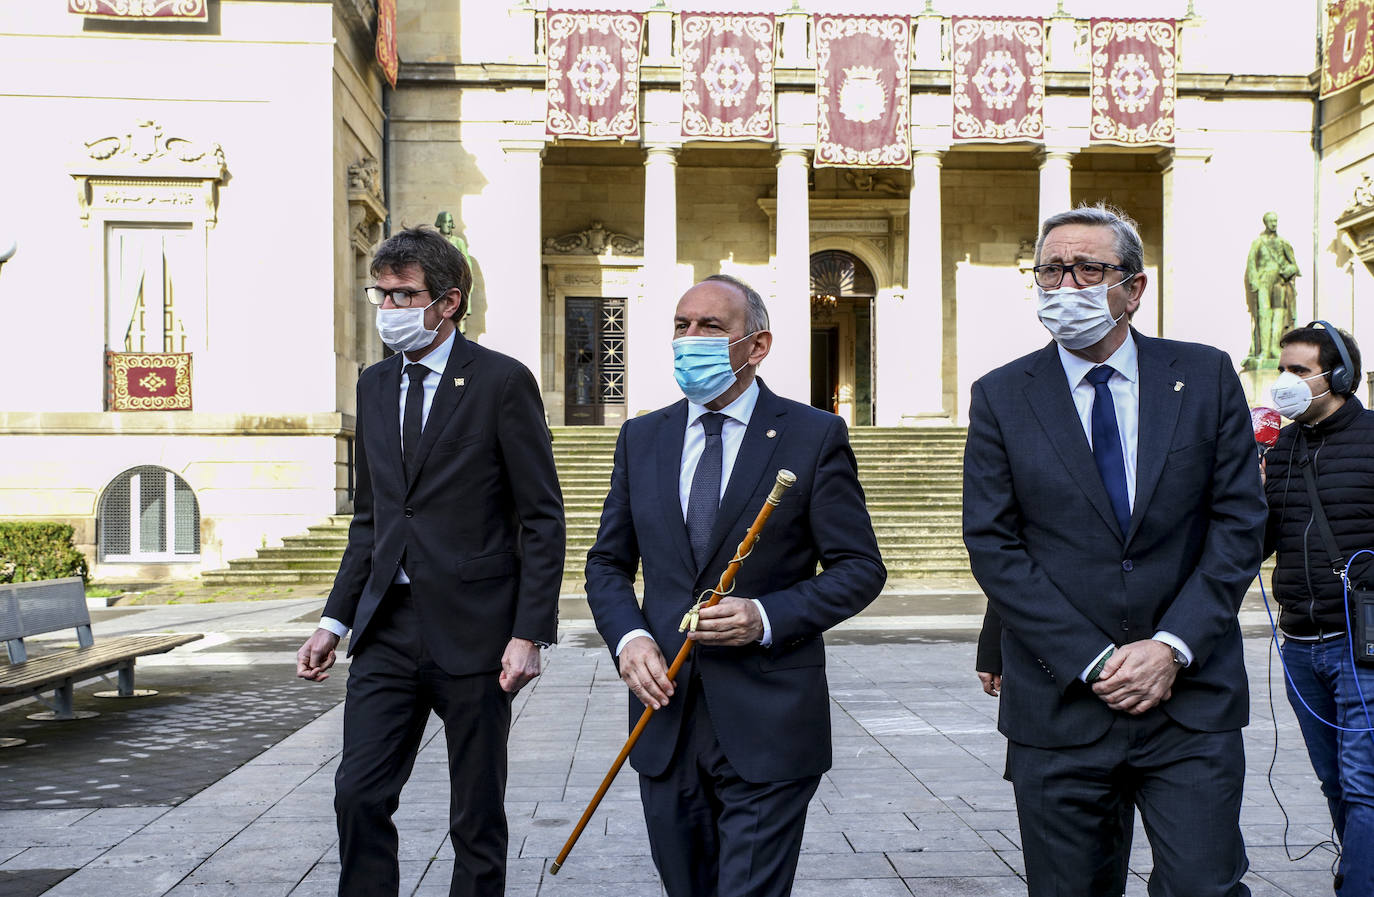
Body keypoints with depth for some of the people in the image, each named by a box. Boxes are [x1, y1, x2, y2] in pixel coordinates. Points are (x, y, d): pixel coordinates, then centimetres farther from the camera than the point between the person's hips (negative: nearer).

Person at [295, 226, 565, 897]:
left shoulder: (502, 382, -6)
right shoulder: (373, 385, 12)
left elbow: (543, 519, -8)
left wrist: (529, 634, -14)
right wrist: (335, 621, 11)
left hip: (473, 628, -5)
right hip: (389, 627, 5)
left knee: (477, 815, 6)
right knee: (358, 794, -1)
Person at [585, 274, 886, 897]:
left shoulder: (814, 436, -3)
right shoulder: (641, 438, 10)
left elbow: (860, 568, -3)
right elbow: (608, 561, 13)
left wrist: (767, 617, -18)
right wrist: (628, 636, -6)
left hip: (768, 728, -4)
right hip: (665, 717, 4)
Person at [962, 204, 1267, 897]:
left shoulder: (1206, 377, 5)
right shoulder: (1001, 397, 2)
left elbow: (1239, 522, 1)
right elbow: (993, 547, -3)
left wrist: (1172, 646, -10)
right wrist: (1093, 662, -11)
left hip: (1191, 698, 0)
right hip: (1060, 704, 0)